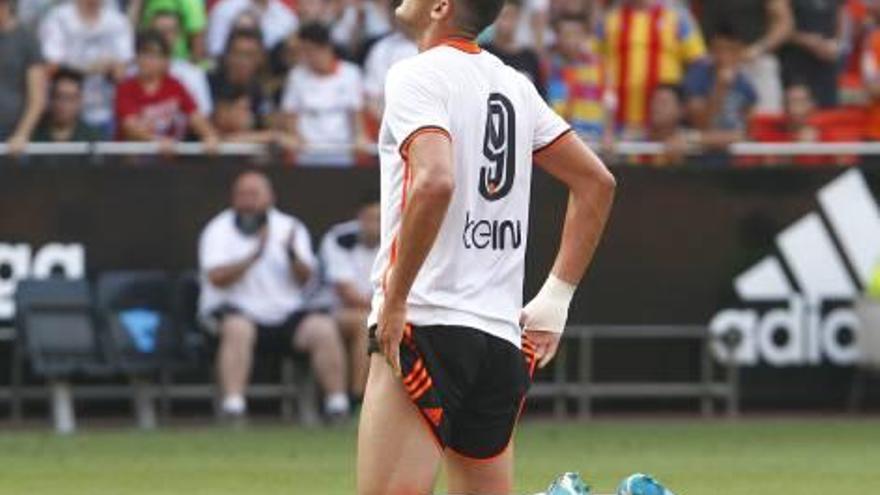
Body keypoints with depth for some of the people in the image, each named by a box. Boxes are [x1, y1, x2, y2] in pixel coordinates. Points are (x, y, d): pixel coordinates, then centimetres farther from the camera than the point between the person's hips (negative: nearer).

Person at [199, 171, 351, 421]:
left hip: (284, 314, 3)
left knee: (324, 328, -20)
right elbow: (216, 278, -14)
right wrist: (255, 255, -24)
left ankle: (338, 402, -15)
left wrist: (293, 256, -23)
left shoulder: (290, 227, 10)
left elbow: (304, 279, -2)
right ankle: (233, 404, -42)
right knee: (238, 328, -36)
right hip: (237, 310, -3)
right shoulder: (219, 230, 2)